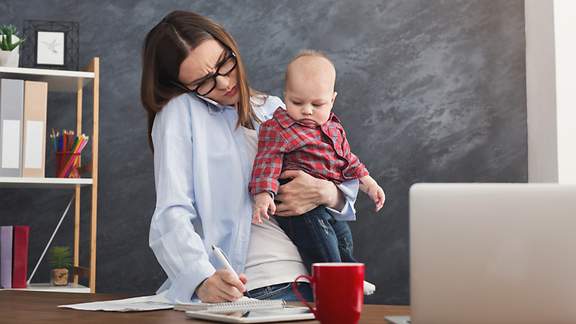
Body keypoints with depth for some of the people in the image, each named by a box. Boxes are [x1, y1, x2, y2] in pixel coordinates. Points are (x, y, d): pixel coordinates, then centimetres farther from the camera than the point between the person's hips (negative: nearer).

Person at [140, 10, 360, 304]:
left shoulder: (273, 109, 19)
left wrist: (324, 193, -1)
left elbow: (348, 183, 23)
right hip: (237, 290, -3)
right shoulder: (179, 112, 3)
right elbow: (172, 216, -9)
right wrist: (203, 279, -28)